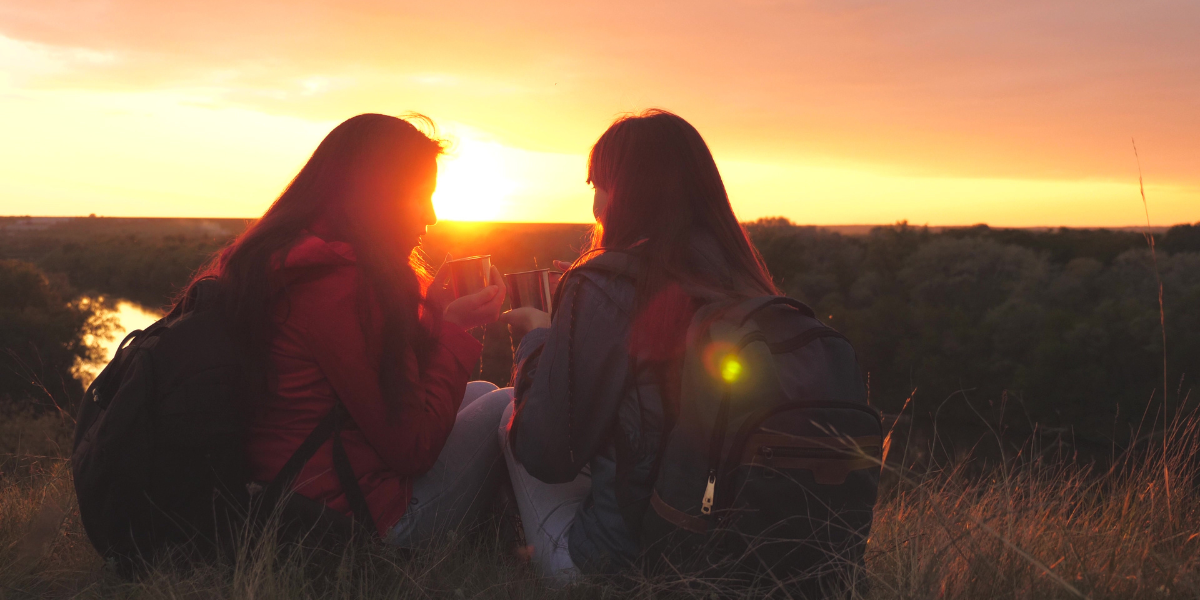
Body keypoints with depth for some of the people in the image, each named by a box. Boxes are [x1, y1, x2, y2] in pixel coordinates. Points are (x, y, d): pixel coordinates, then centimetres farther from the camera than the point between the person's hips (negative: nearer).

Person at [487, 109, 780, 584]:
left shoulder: (601, 287, -22)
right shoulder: (749, 285, -6)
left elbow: (546, 456, -16)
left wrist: (537, 339, 1)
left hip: (623, 559, -6)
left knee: (506, 407, 15)